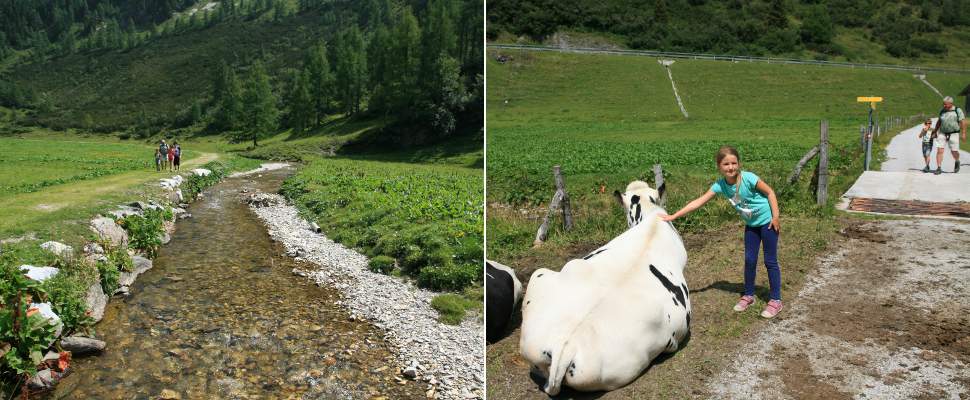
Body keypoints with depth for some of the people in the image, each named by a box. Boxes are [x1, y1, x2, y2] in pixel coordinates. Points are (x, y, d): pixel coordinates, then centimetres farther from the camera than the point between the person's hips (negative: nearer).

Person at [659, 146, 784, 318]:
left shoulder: (748, 178, -28)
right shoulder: (720, 185, -16)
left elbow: (770, 192, -14)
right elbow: (698, 202, -18)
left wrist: (776, 216, -17)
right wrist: (673, 216, -23)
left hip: (767, 221, -5)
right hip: (751, 224, 5)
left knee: (770, 261, 1)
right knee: (749, 260, 12)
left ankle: (776, 300, 11)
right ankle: (749, 295, 30)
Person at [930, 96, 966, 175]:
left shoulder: (958, 110, -5)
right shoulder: (942, 111, 8)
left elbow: (963, 122, -8)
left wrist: (963, 133, -14)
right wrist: (935, 131, 22)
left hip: (953, 134, -3)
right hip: (942, 133, 3)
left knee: (954, 151, 3)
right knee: (939, 150, -8)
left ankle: (957, 162, 35)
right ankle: (939, 168, -7)